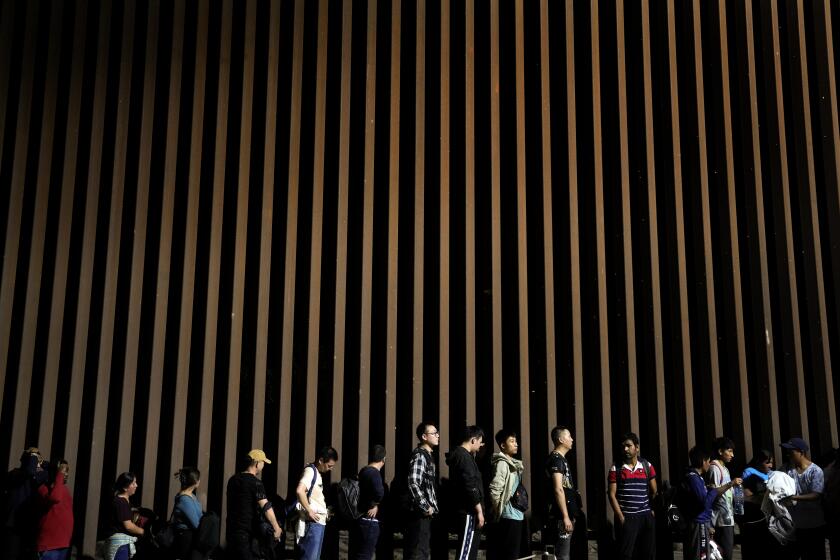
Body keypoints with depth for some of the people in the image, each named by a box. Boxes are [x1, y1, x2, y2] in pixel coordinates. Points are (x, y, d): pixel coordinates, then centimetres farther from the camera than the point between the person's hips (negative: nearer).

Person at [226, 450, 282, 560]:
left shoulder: (233, 479, 11)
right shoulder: (255, 482, -14)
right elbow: (266, 507, -22)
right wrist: (277, 528, -18)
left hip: (231, 529, 8)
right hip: (245, 532, -8)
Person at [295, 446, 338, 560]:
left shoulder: (317, 473, 16)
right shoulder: (310, 471, -12)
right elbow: (300, 491, -28)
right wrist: (309, 511, -21)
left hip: (319, 522, 10)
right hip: (313, 522, -10)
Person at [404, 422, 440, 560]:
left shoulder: (428, 456, 17)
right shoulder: (419, 456, -15)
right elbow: (413, 484, -26)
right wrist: (426, 507, -20)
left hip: (425, 513, 10)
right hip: (420, 513, -10)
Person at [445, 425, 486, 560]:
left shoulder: (459, 454, 17)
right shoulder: (464, 457, -15)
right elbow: (471, 487, -20)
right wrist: (479, 511, -18)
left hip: (467, 510, 10)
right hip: (469, 511, -10)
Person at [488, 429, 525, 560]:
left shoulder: (513, 464, 15)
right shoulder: (502, 463, -14)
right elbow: (494, 490, -21)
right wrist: (500, 510, -11)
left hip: (516, 515, 9)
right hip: (509, 516, -9)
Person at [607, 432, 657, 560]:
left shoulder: (647, 466, 7)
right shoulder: (616, 468, 1)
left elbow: (654, 492, 12)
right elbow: (612, 495, -2)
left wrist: (652, 510, 8)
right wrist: (620, 517, -8)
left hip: (646, 516, 2)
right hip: (626, 517, -2)